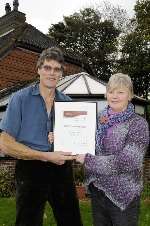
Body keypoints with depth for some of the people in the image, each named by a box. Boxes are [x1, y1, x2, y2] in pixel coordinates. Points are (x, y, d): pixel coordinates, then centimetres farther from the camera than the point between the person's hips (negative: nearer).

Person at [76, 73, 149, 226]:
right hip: (96, 191, 5)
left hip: (123, 196, -5)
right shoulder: (100, 119, 3)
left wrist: (88, 159, -19)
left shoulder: (138, 124, -12)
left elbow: (127, 162, -22)